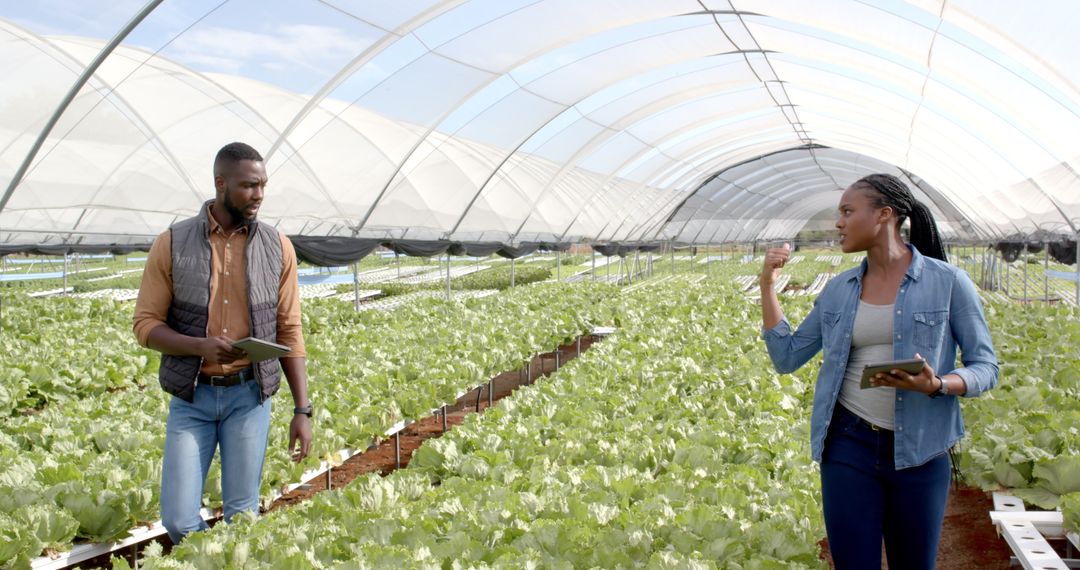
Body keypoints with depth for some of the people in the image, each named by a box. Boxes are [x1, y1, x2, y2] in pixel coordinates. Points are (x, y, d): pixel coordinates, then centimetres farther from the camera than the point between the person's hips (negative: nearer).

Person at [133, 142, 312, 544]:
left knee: (242, 516, 4)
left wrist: (302, 410, -2)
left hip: (249, 394, 1)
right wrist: (201, 346, -21)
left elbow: (289, 332, 2)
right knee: (179, 519, -2)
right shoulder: (172, 244, -3)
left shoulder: (278, 248, 1)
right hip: (191, 395, 0)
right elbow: (146, 324, -2)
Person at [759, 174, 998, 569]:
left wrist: (936, 385, -23)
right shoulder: (838, 290, 6)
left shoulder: (948, 282, -5)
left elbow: (986, 368, -2)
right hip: (848, 446, 2)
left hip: (918, 451, -2)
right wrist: (768, 284, 3)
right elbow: (787, 357, 9)